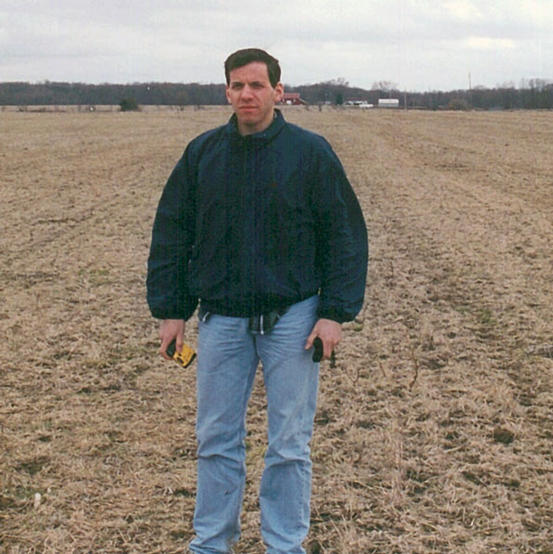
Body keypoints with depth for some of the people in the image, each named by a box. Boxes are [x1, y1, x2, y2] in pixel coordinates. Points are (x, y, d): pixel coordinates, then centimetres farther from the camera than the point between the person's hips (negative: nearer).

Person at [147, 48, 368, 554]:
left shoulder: (311, 152, -2)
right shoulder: (202, 153, 5)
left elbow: (344, 235, -1)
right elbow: (172, 233, 11)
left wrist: (336, 312, -7)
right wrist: (170, 309, 6)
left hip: (292, 320, -2)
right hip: (221, 319, 3)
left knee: (289, 445, 6)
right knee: (216, 441, 10)